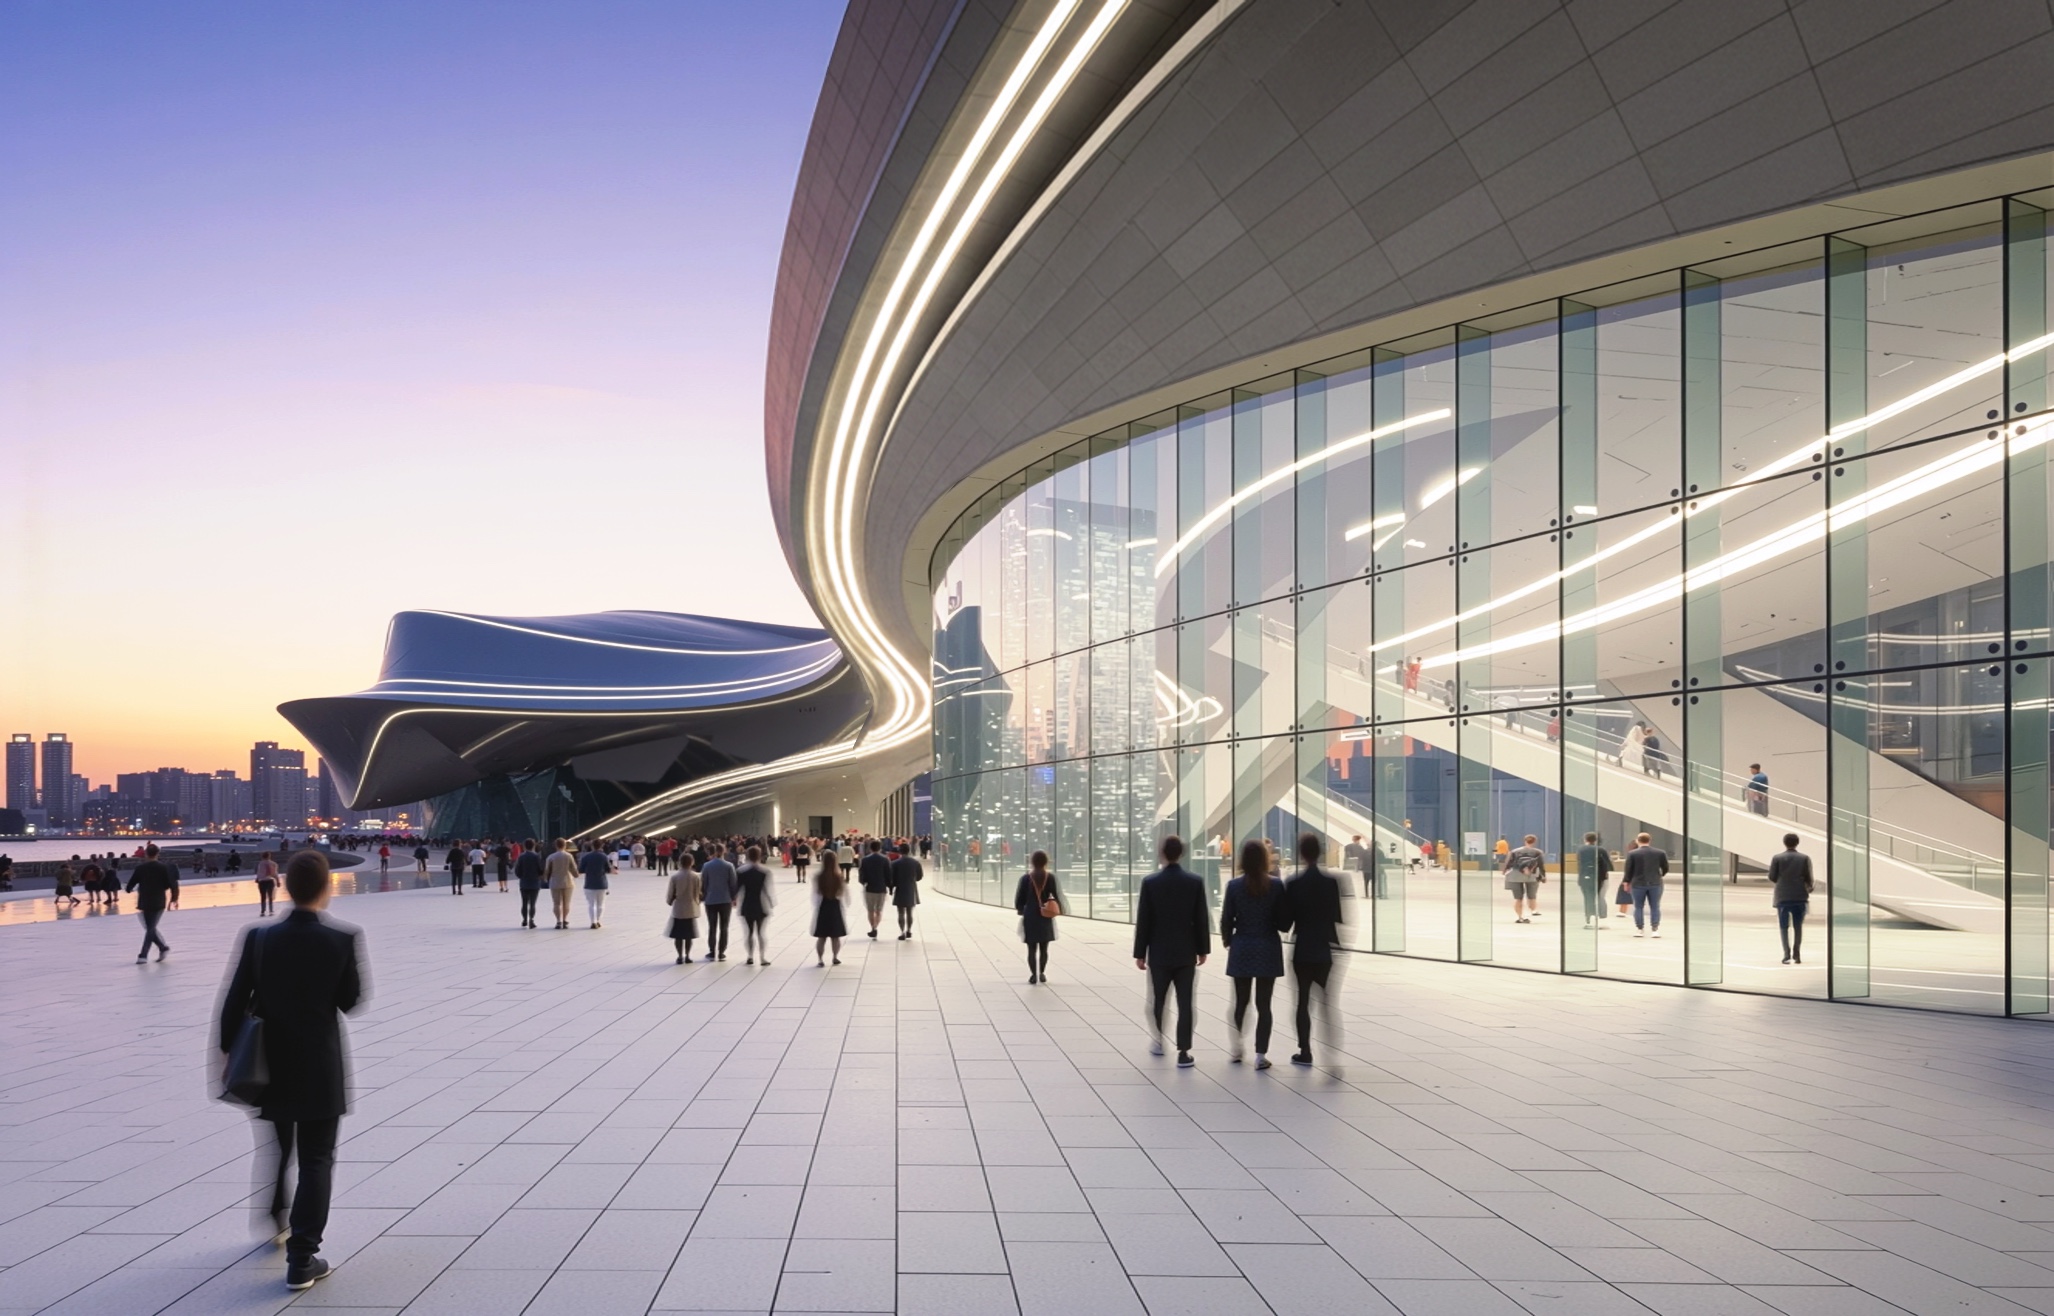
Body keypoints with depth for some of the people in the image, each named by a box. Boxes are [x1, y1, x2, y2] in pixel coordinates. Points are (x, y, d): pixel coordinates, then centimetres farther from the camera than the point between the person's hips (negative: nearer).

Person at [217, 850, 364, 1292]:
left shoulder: (259, 939, -8)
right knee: (316, 1161, 4)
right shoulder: (343, 940, -14)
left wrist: (227, 1055, 7)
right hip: (321, 1071, -3)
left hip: (269, 1065, 3)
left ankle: (275, 1224, 43)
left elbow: (234, 1003, -4)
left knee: (275, 1150, 25)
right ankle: (302, 1259, 1)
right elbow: (350, 1002, -5)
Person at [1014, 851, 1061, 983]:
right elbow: (1057, 895, -5)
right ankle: (1042, 973, 18)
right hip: (1046, 917, 1)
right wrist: (1058, 909, 10)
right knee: (1044, 948, 14)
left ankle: (1033, 975, -2)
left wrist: (1020, 909, 15)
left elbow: (1019, 898, -2)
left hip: (1030, 916, -1)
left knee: (1032, 948, 3)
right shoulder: (1050, 877, -5)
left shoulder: (1026, 878, -6)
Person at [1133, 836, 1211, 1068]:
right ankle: (1183, 1052, -3)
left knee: (1157, 999, 16)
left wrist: (1140, 953, 1)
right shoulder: (1195, 882, -5)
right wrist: (1202, 949, 9)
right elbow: (1201, 919, -2)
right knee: (1185, 1002, 1)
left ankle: (1158, 1042, 30)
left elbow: (1143, 921, -6)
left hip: (1159, 952, 0)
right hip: (1186, 952, 0)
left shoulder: (1150, 882, -8)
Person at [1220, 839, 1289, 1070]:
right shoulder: (1276, 885, -7)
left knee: (1240, 1001, 14)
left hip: (1242, 950, 1)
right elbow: (1285, 922, -4)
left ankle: (1237, 1049, 21)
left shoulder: (1234, 886, -7)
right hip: (1268, 950, -1)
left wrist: (1228, 942, 13)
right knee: (1264, 1004, 2)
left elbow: (1226, 920, -4)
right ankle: (1260, 1055, 1)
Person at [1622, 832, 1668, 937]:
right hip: (1655, 883, 1)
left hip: (1638, 884, -1)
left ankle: (1639, 929, 7)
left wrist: (1627, 882, 9)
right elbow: (1665, 868, 7)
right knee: (1655, 907, 5)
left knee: (1638, 907, 8)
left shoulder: (1632, 853, -5)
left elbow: (1628, 869, -3)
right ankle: (1655, 930, -2)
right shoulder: (1660, 853, 1)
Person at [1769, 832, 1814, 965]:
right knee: (1798, 926, 11)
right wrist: (1809, 889, 20)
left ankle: (1787, 954, -9)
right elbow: (1809, 879, 0)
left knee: (1784, 926, 3)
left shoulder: (1777, 858, -3)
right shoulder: (1805, 858, -1)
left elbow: (1771, 878, 1)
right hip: (1800, 897, 1)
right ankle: (1797, 954, 9)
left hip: (1782, 897, -1)